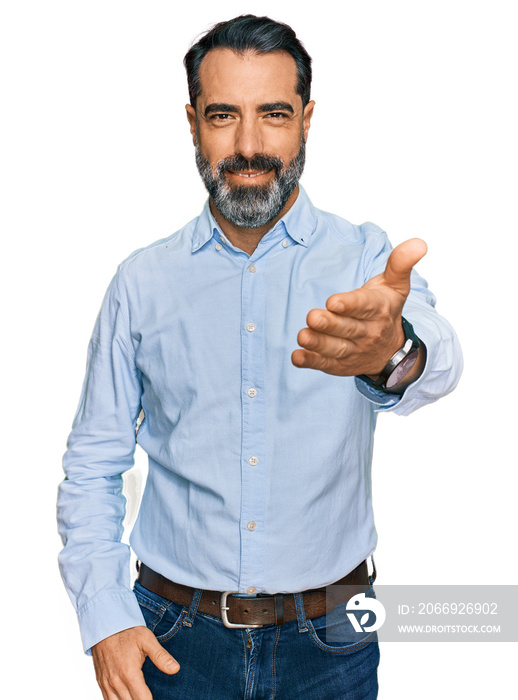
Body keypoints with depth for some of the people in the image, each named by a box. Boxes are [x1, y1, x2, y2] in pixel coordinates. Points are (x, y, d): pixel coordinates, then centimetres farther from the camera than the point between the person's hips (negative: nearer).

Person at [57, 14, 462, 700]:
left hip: (328, 643, 0)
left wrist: (392, 350, -52)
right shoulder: (142, 282, -3)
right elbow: (93, 463, 1)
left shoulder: (365, 260, -7)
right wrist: (105, 616, -9)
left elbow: (436, 356, -29)